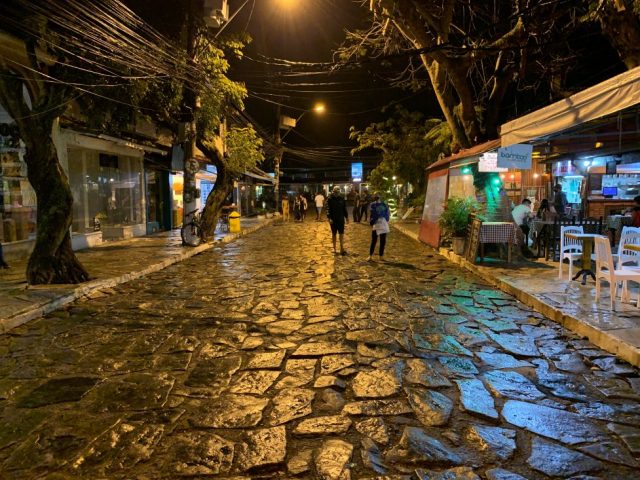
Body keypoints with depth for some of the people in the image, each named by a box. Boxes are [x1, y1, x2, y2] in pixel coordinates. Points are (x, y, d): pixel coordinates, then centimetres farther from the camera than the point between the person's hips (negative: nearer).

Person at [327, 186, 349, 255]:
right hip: (333, 219, -2)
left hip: (341, 219, 2)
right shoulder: (330, 199, -8)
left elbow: (344, 208, 9)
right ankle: (334, 248, 20)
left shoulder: (341, 198, 2)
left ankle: (342, 248, 8)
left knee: (341, 234, 3)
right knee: (334, 234, 9)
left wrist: (346, 217, 10)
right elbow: (328, 209, -11)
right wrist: (329, 218, -20)